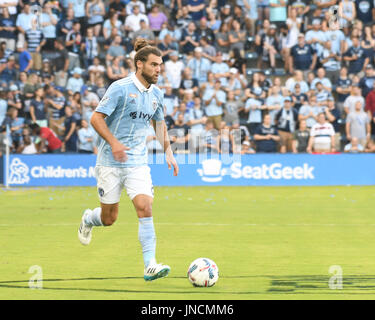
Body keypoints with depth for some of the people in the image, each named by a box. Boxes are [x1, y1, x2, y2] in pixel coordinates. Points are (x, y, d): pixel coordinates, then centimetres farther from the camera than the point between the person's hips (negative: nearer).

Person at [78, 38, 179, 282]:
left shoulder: (156, 94, 8)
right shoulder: (120, 88, -11)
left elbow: (159, 123, 26)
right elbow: (96, 118, -13)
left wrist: (168, 152, 17)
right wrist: (114, 142, -26)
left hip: (138, 163, 4)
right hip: (110, 162, -4)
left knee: (145, 208, -16)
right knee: (109, 218, 5)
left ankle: (150, 266, -16)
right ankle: (88, 219, 41)